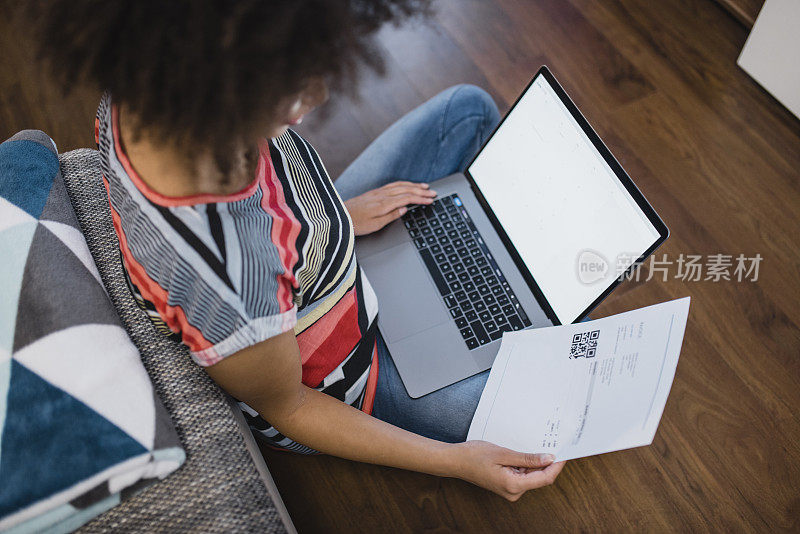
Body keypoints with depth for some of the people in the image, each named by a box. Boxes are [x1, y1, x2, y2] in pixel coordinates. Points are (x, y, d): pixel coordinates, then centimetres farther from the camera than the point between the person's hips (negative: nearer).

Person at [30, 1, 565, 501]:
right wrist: (457, 461, -19)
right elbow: (284, 408, -24)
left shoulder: (146, 83, -25)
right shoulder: (221, 289, -46)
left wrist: (337, 213, 3)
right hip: (337, 387, -6)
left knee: (470, 108, 9)